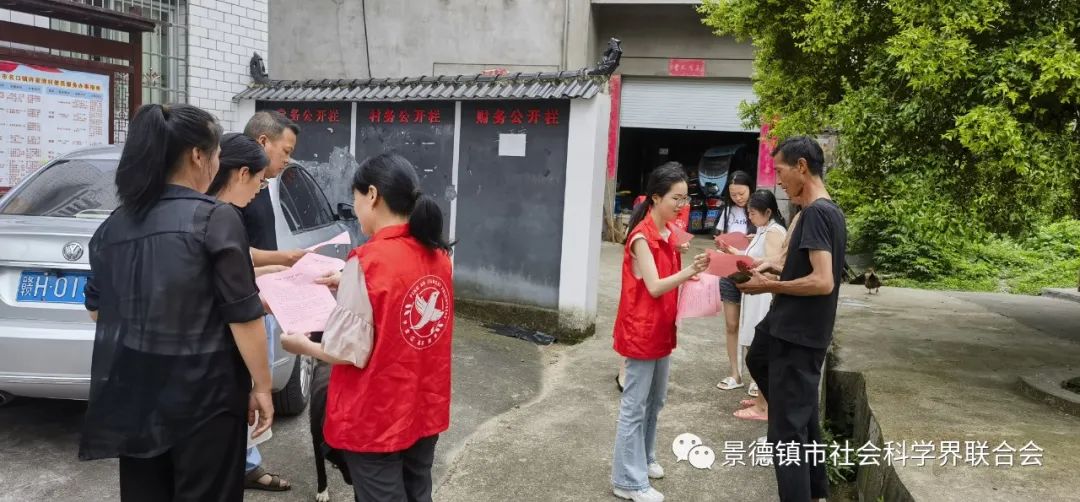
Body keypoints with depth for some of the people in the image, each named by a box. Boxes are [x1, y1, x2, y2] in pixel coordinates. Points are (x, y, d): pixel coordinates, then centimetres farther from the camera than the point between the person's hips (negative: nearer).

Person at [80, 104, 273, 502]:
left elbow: (96, 309, 16)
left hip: (131, 392, 6)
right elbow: (243, 316, -15)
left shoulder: (114, 224, 5)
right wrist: (262, 386, -6)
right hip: (202, 393, -6)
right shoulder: (216, 218, -14)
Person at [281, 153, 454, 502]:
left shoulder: (368, 261, -20)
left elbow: (350, 352, -18)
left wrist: (302, 345, -1)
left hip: (377, 419, -6)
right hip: (427, 409, 7)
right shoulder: (438, 255, 0)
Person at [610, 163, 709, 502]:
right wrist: (689, 270, -33)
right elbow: (654, 287, -22)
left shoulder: (669, 231, 8)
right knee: (635, 405, 0)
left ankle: (643, 458, 36)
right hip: (641, 330, -9)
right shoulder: (642, 237, -18)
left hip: (661, 328, 9)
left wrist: (691, 274, -3)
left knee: (655, 400, 19)